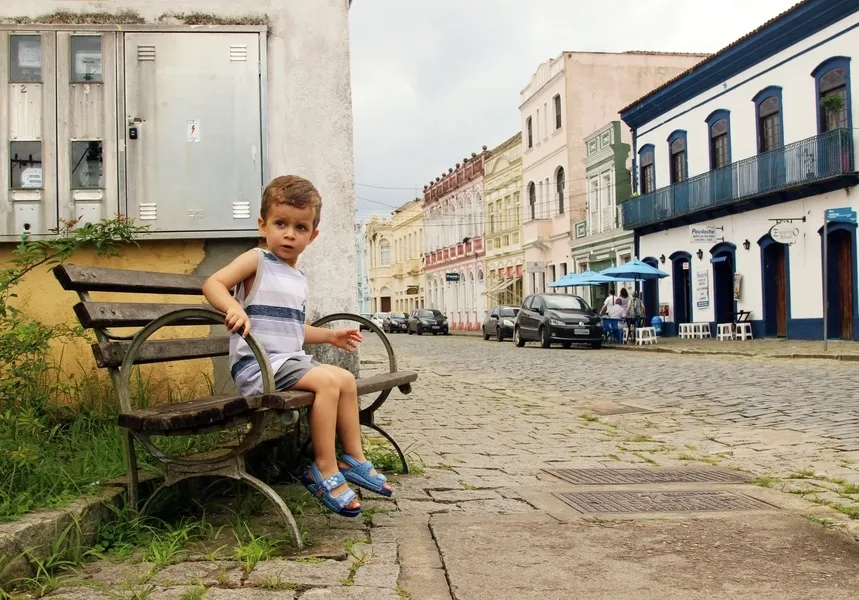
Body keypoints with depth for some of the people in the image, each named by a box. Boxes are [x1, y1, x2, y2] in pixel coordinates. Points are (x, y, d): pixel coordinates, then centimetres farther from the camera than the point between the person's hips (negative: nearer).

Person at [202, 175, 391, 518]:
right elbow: (212, 284, -17)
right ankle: (325, 472, -16)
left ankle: (354, 460, 14)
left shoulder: (297, 280, 18)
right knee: (328, 381, -23)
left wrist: (331, 336, 28)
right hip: (257, 364, -9)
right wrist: (235, 309, -35)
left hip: (289, 361, 9)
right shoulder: (257, 261, -5)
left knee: (347, 379, 6)